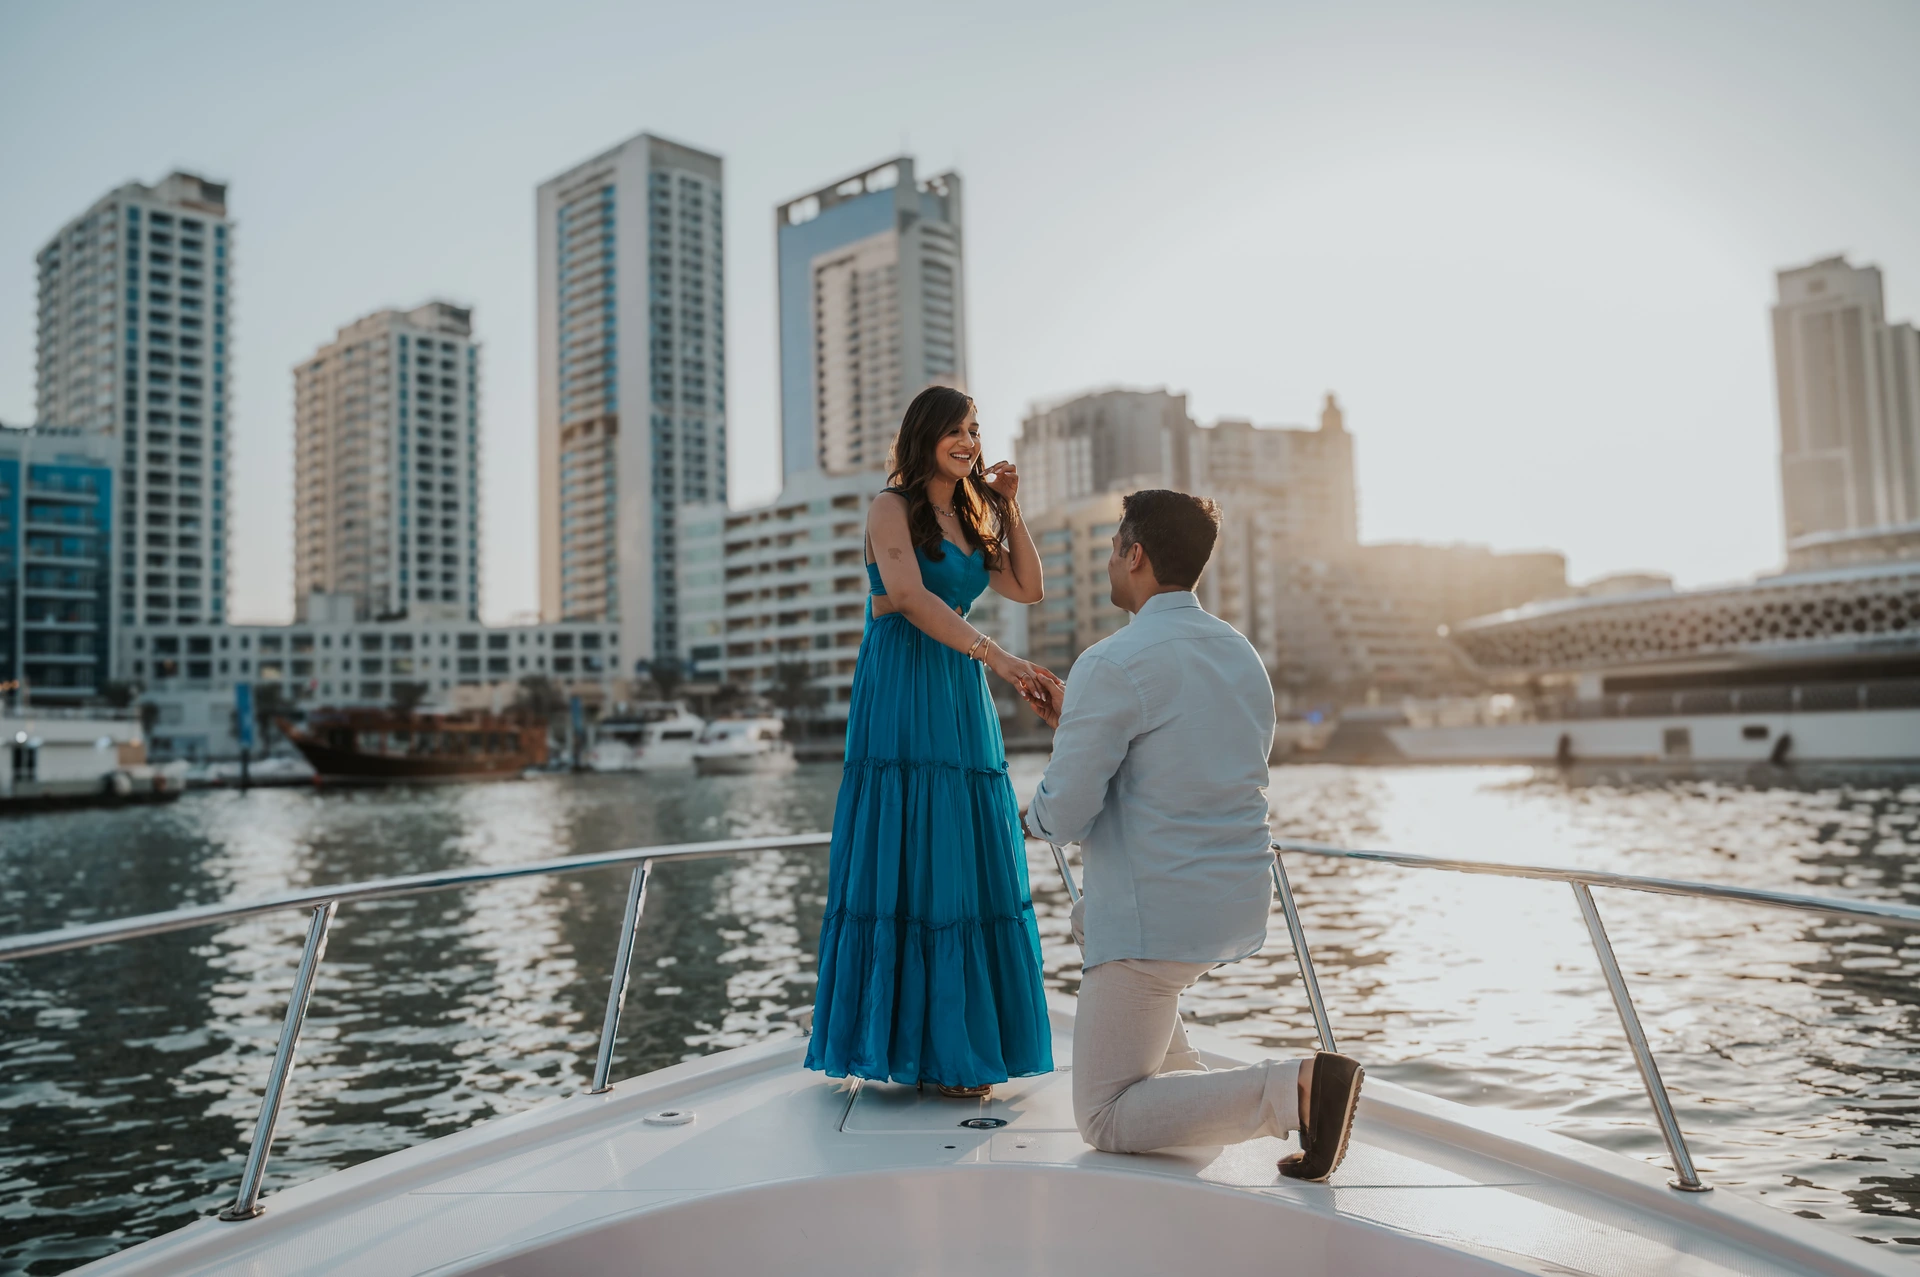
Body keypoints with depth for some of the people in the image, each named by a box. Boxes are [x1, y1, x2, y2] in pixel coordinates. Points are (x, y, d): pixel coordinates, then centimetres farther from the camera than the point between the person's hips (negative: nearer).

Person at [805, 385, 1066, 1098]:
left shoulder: (970, 519, 20)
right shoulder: (892, 508, -2)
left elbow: (1029, 589, 16)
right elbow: (909, 594, -18)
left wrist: (1009, 508, 9)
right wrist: (996, 656, -28)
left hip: (962, 700, 7)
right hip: (902, 697, -7)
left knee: (968, 867, 5)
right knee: (908, 864, -6)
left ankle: (962, 1041, 14)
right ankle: (916, 1047, 1)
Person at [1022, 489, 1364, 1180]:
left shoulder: (1111, 665, -18)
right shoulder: (1243, 655, 9)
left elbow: (1064, 816, -18)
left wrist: (1033, 814, 7)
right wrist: (1078, 728, 23)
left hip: (1158, 915, -9)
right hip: (1238, 900, 9)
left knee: (1106, 1122, 3)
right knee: (1089, 917, 37)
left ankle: (1296, 1088, -16)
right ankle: (1179, 1076, 29)